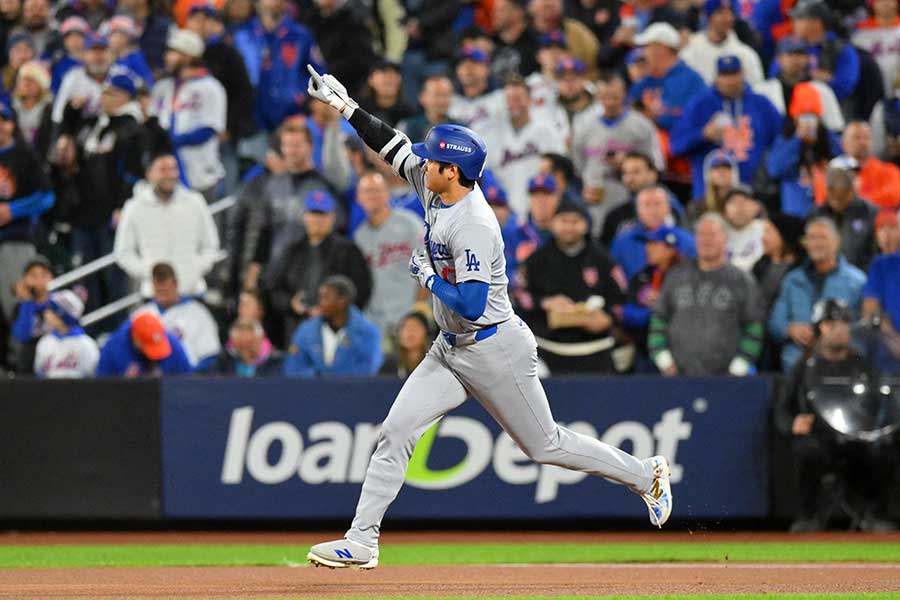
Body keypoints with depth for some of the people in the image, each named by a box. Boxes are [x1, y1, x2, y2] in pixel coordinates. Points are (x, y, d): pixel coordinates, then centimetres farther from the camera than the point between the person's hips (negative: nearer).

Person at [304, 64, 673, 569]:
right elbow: (395, 148, 12)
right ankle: (361, 542, -1)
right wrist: (347, 106, 9)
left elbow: (471, 305, -31)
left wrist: (427, 276, -18)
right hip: (452, 351, 9)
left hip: (495, 351, -9)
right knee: (395, 433, -2)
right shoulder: (438, 189, -1)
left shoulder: (473, 225, -27)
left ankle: (646, 475, 23)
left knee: (545, 445, 5)